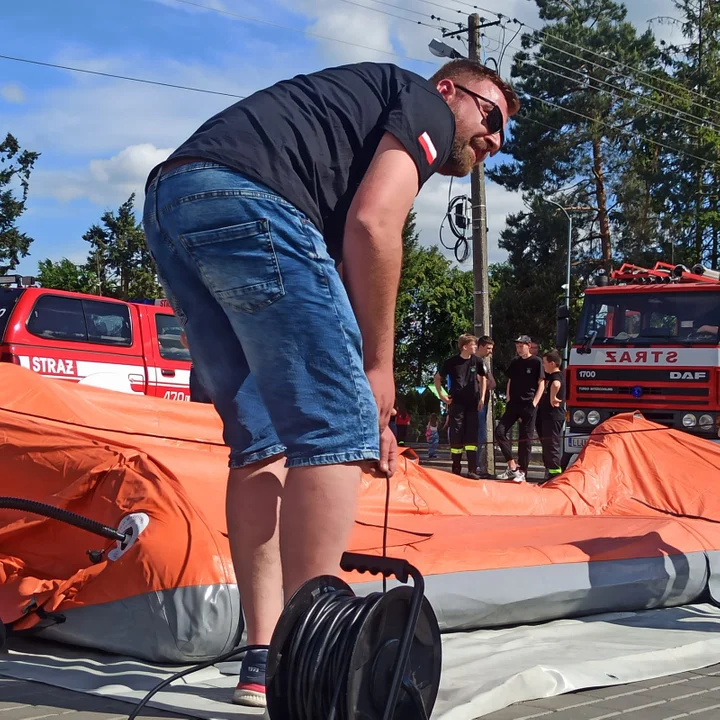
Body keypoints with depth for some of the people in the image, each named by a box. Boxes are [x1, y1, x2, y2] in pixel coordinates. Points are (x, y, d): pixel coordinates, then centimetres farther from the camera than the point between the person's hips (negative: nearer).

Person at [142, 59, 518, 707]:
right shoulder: (426, 106, 13)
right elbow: (372, 225, -6)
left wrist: (362, 412, 26)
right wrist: (378, 368, 0)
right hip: (245, 197, -10)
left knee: (264, 440, 12)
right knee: (333, 429, -8)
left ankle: (265, 661, 11)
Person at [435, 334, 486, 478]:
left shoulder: (476, 361, 1)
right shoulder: (451, 362, -5)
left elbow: (483, 378, 16)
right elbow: (438, 378, 7)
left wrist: (482, 397, 8)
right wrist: (441, 394, -3)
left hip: (472, 404, 2)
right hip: (456, 404, -2)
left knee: (471, 436, -1)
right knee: (456, 436, 1)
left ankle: (472, 470, -1)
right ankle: (456, 470, 11)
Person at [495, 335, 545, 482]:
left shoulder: (536, 362, -3)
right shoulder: (514, 362, 11)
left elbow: (541, 384, -4)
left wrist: (534, 403, -11)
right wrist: (508, 400, 6)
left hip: (528, 405, -5)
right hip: (513, 404, 5)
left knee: (525, 439, -2)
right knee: (500, 432, -8)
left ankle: (522, 472, 6)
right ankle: (512, 467, -1)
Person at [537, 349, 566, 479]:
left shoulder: (557, 376, -14)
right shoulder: (549, 376, 17)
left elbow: (555, 385, -39)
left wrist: (552, 398, -27)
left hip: (553, 416, -10)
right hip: (546, 415, 10)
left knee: (551, 445, -8)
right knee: (547, 445, 14)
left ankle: (555, 473, -6)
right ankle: (551, 473, 20)